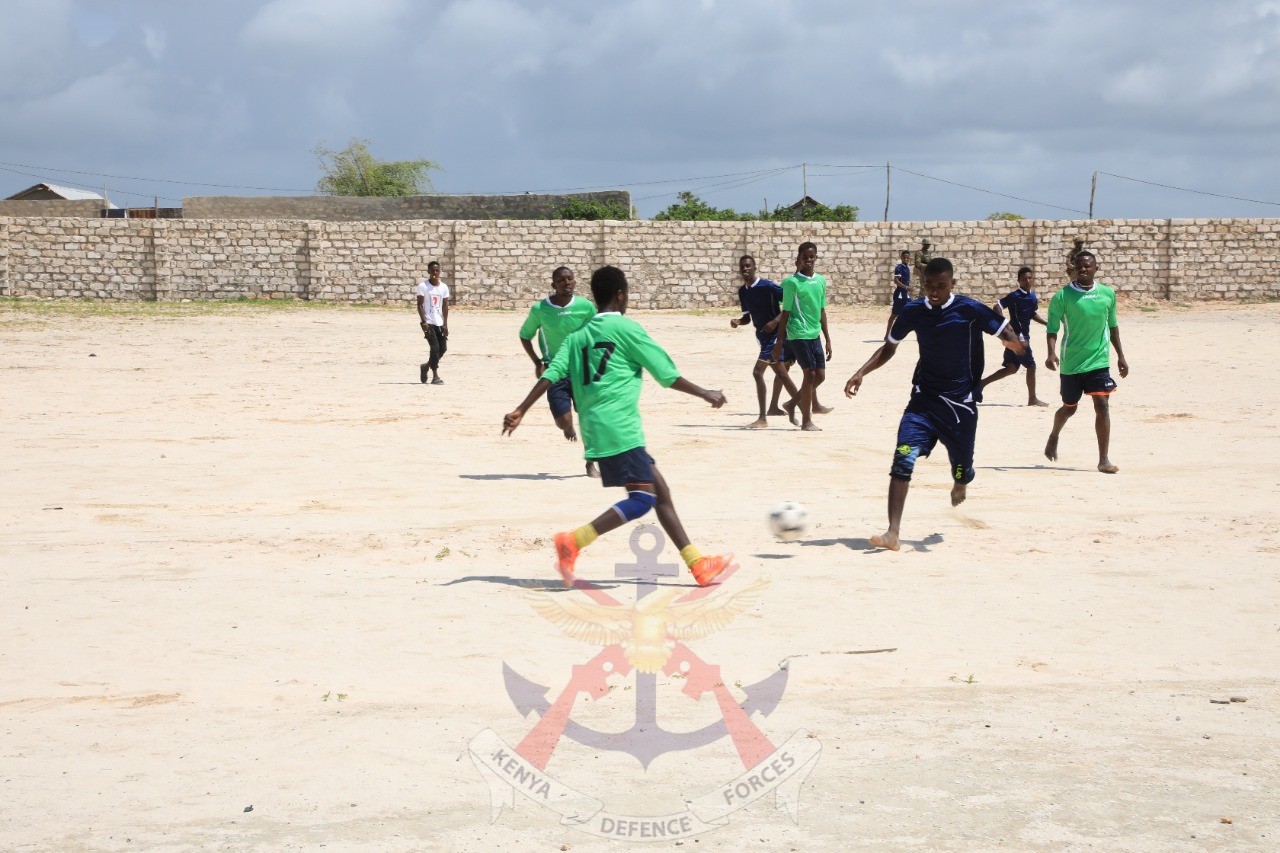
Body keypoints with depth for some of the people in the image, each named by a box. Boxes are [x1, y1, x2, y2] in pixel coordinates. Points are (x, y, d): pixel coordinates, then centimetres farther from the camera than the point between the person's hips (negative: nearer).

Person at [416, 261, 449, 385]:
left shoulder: (444, 287, 9)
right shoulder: (423, 286, -5)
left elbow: (445, 306, 10)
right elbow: (420, 305, -7)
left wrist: (445, 324, 3)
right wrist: (424, 322, -15)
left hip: (440, 322, 5)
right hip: (428, 322, -5)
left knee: (443, 348, 3)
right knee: (435, 348, -14)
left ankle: (426, 366, 26)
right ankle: (435, 376, -7)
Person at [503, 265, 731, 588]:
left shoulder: (578, 335, 14)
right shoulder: (626, 328, -3)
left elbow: (551, 375, 2)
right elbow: (668, 375, -2)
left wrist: (520, 411, 1)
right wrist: (707, 394, 9)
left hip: (595, 428, 8)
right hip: (620, 428, -8)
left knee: (661, 492, 11)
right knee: (642, 498, -10)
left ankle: (697, 564, 10)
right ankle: (573, 541, -19)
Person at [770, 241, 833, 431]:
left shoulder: (821, 281, 10)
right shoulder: (792, 282, -8)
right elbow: (786, 312, -6)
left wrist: (828, 339, 15)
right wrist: (779, 341, -6)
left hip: (815, 334, 7)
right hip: (798, 334, -7)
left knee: (820, 374, 8)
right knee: (810, 374, -9)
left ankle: (794, 403, 28)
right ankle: (806, 420, 0)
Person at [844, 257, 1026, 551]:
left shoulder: (970, 310, -10)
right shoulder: (913, 311, 0)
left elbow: (1006, 333, -8)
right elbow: (889, 347, 14)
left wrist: (1013, 341, -33)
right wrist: (862, 372, 0)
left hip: (961, 404, -1)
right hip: (924, 400, 1)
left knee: (961, 470, 9)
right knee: (903, 459, -20)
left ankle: (960, 486, 50)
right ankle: (892, 533, -22)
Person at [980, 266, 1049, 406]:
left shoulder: (1032, 296, 9)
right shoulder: (1014, 296, -14)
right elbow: (997, 308, -16)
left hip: (1023, 335, 8)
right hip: (1017, 336, -8)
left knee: (1011, 368, 12)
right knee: (1031, 366, -3)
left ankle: (983, 383, 19)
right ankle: (1032, 399, 6)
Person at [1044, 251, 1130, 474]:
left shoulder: (1108, 294, 3)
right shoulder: (1062, 297, -8)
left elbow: (1113, 326, 15)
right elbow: (1052, 328, -7)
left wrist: (1120, 356, 14)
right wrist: (1051, 353, -24)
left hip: (1099, 361, 2)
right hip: (1071, 363, -2)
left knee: (1102, 405, -11)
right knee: (1069, 408, 12)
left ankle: (1104, 459, -10)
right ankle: (1053, 438, 44)